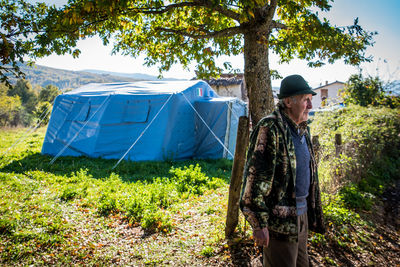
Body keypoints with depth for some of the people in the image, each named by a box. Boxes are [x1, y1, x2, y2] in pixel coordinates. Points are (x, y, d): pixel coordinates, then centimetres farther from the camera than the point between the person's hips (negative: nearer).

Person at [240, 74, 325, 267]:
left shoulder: (302, 130, 11)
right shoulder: (269, 128, -19)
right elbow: (255, 177, -22)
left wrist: (313, 214, 21)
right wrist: (258, 223, -21)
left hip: (301, 214, 9)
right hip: (279, 218, -9)